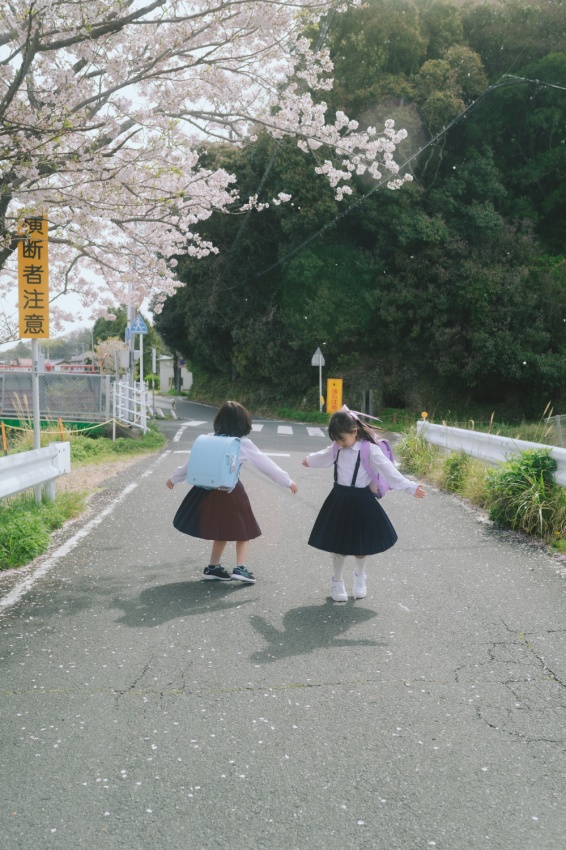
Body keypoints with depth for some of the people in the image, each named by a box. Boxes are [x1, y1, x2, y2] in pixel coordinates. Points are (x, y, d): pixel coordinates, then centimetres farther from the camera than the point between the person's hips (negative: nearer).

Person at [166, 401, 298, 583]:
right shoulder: (244, 444, -5)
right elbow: (265, 464, -1)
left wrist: (174, 478, 22)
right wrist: (288, 481, 8)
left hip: (208, 491, 4)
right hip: (231, 493, -4)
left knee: (221, 530, 21)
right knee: (243, 530, 14)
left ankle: (213, 567, 24)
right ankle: (240, 568, 6)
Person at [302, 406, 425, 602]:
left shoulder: (369, 449, -17)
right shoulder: (337, 448, 0)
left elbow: (388, 470, -20)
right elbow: (325, 456, 22)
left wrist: (410, 487, -26)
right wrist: (310, 460, 41)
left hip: (360, 501, -4)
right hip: (339, 499, 4)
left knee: (361, 543, 11)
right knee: (338, 544, 8)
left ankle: (360, 577, 38)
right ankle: (337, 582, 26)